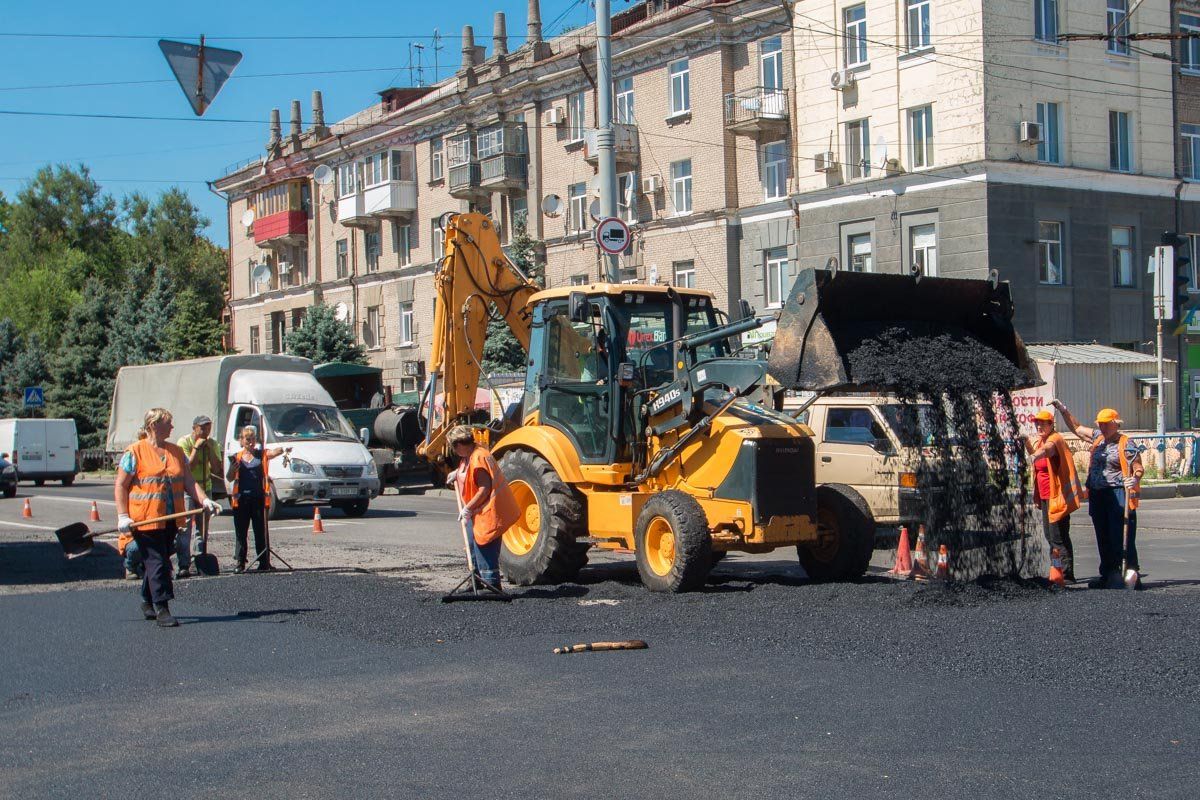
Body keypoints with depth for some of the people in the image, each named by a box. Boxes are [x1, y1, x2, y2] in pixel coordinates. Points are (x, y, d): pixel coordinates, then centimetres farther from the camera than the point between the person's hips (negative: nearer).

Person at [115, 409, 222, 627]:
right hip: (145, 519, -6)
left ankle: (148, 602, 28)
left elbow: (188, 481, 11)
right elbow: (120, 486, -4)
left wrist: (204, 500, -5)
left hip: (171, 520, 6)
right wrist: (123, 516, -12)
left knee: (161, 561, 13)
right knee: (156, 562, -8)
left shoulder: (176, 451, 13)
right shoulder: (135, 452, -5)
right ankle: (161, 608, -7)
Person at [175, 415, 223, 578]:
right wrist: (196, 448, -20)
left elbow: (216, 469, -6)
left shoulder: (212, 444, 3)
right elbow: (188, 467, -19)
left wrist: (210, 449, -13)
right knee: (184, 527, -12)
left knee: (201, 527, 7)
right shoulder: (184, 442, -10)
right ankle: (184, 566, -14)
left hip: (205, 488, 5)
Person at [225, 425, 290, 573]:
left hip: (259, 498, -1)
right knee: (240, 532, 3)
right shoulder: (236, 457, 10)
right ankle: (239, 563, 7)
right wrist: (232, 469, -13)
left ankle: (264, 563, 6)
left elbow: (274, 452, -15)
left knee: (261, 531, 1)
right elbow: (229, 478, 10)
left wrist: (284, 449, -38)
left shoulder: (262, 455, 6)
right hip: (241, 499, 1)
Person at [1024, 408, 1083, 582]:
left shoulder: (1054, 439, -15)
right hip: (1045, 496, 10)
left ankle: (1067, 574, -9)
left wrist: (1036, 454, -59)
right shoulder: (1040, 440, 14)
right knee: (1050, 535, 15)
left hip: (1056, 495, -10)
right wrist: (1028, 445, 8)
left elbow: (1047, 448, -38)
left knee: (1058, 536, -11)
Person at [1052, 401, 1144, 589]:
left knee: (1121, 537, -9)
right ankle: (1108, 576, 19)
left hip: (1118, 494, -8)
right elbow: (1077, 428, 26)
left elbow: (1139, 469, -9)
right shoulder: (1098, 437, 14)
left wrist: (1134, 479, -29)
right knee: (1103, 538, 12)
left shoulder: (1125, 444, -8)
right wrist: (1063, 410, 20)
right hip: (1097, 494, 8)